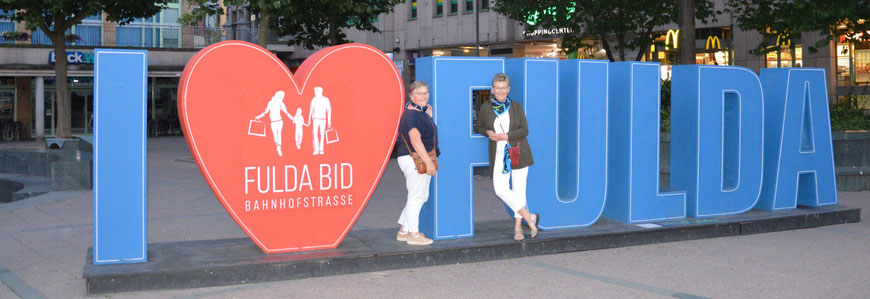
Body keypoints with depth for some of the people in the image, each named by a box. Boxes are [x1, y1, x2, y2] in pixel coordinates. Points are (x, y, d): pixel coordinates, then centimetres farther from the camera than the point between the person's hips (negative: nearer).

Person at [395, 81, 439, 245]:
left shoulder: (421, 111, 15)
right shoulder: (411, 115, -17)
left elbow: (426, 132, 24)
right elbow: (415, 140, -23)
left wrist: (428, 117, 10)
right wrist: (429, 162, -23)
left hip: (422, 160, 11)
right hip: (413, 160, -11)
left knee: (422, 196, 16)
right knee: (416, 197, -3)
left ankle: (403, 230, 23)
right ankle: (413, 234, 7)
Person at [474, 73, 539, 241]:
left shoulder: (516, 107, 4)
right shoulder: (486, 108, 5)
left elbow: (525, 130, -3)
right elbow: (478, 127, 17)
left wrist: (506, 136, -16)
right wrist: (487, 132, -6)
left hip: (519, 153, 0)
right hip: (499, 155, 0)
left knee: (519, 188, 3)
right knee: (500, 189, -13)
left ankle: (518, 226, 14)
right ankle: (529, 217, 0)